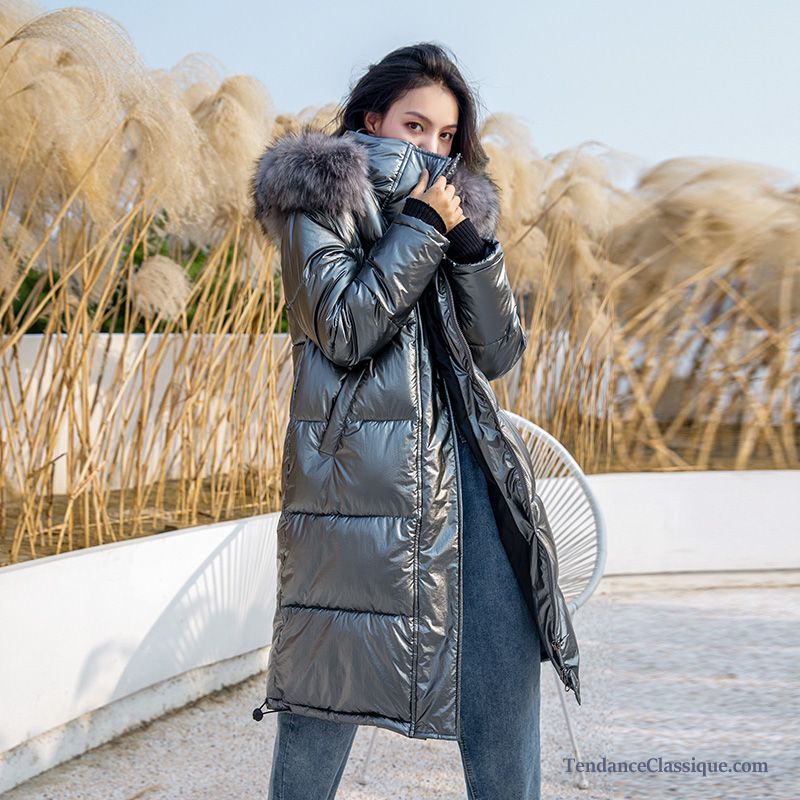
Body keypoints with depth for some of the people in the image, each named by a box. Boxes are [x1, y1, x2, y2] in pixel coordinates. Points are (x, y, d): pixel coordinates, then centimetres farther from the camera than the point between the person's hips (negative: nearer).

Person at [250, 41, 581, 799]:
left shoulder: (455, 207, 21)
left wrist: (467, 238, -1)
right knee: (329, 691, 0)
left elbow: (500, 351, 11)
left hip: (469, 468, 6)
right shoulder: (319, 195, 4)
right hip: (365, 472, -5)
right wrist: (421, 226, -6)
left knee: (505, 683, 2)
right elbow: (343, 327, -11)